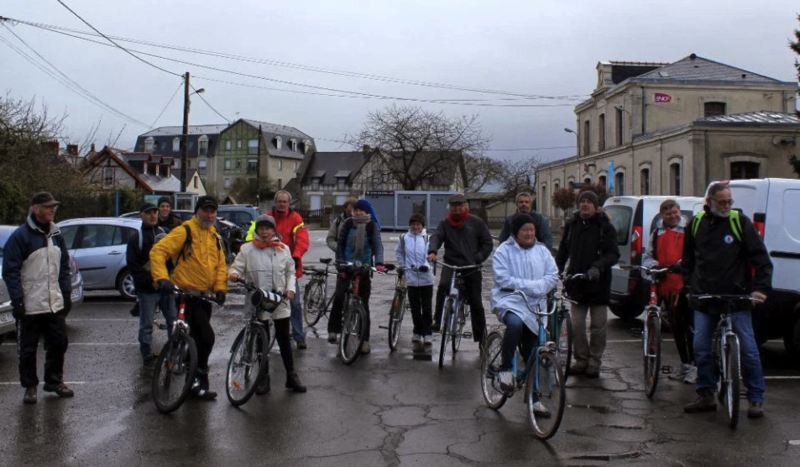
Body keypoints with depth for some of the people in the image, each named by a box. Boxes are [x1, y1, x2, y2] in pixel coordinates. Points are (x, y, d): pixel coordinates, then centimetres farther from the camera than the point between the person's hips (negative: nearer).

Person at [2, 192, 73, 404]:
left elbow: (64, 267, 15)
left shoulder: (56, 235, 9)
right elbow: (11, 271, -11)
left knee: (58, 343, 11)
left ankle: (54, 381, 26)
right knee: (28, 349, 6)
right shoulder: (20, 236, -10)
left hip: (55, 304, 5)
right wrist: (17, 301, -15)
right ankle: (30, 386, 19)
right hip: (30, 306, -5)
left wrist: (67, 294, 11)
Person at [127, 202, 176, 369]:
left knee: (174, 321, 5)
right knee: (146, 324, 2)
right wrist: (150, 280, -14)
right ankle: (147, 357, 12)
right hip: (147, 289, -3)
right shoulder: (136, 239, 2)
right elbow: (133, 266, -5)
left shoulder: (165, 234, 13)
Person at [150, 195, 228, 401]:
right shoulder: (184, 231, -11)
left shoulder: (214, 237, 13)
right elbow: (158, 251, -17)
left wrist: (220, 288, 1)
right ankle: (199, 381, 0)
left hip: (205, 295, 8)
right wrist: (162, 278, -29)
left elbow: (220, 265, 15)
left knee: (198, 337, 15)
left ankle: (195, 381, 27)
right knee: (206, 337, -14)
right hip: (187, 293, -8)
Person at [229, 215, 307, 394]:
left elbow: (290, 271, 13)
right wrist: (233, 274, -26)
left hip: (280, 300, 1)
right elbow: (236, 268, -3)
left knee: (284, 339, 7)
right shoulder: (247, 249, -1)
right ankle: (264, 378, 20)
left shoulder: (283, 249, 5)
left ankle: (291, 376, 16)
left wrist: (290, 288, -2)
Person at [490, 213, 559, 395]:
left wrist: (537, 287, -16)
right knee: (515, 323, -38)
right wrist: (530, 285, -18)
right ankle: (506, 369, -21)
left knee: (532, 353, 6)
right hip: (510, 300, -4)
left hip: (535, 305, 4)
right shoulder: (504, 251, -2)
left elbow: (553, 276, 4)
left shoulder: (542, 250, 10)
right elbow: (502, 279, -13)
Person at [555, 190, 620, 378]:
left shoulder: (605, 227, -4)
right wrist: (558, 269, 3)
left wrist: (598, 266, -27)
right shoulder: (571, 225, 9)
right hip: (577, 283, 4)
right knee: (576, 325, 5)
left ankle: (594, 362, 15)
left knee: (598, 325, 4)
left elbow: (613, 254, -11)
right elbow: (563, 250, 15)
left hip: (598, 283, -3)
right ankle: (581, 360, 16)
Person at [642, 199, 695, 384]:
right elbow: (647, 256, 18)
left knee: (688, 325, -8)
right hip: (666, 285, 5)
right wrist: (653, 265, -4)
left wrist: (682, 265, -24)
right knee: (675, 327, 13)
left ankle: (693, 366, 0)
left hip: (685, 284, -5)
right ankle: (685, 366, 24)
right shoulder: (657, 234, 18)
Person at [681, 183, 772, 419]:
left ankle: (756, 399, 11)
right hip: (704, 299, 3)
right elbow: (689, 257, 18)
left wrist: (761, 287, -12)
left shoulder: (740, 222, -3)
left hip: (736, 298, -3)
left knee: (748, 348, -1)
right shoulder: (696, 223, 6)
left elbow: (761, 258, -2)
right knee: (701, 348, 4)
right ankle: (706, 395, 17)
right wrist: (690, 284, 10)